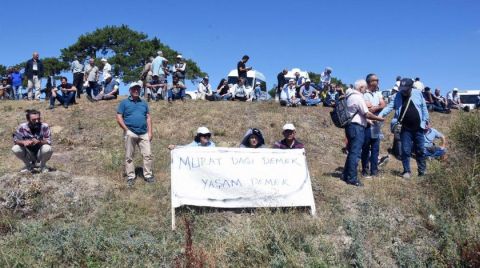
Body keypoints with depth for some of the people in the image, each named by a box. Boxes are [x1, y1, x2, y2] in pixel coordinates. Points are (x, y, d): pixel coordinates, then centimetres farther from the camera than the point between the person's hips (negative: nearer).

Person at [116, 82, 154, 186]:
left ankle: (148, 175, 8)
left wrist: (150, 132, 5)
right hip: (130, 133, -3)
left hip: (144, 133, 3)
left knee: (148, 155, -2)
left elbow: (148, 117, 14)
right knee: (129, 156, 2)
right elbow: (119, 117, 0)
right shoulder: (124, 103, 5)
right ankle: (130, 177, 9)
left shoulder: (144, 103, 16)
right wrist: (126, 129, -9)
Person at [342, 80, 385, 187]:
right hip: (357, 127, -10)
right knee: (355, 152, -7)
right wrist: (379, 118, -3)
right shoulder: (358, 97, -14)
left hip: (350, 125, 10)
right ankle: (352, 178, -5)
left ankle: (346, 175, 20)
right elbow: (367, 114, -16)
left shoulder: (350, 96, 15)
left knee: (351, 151, 16)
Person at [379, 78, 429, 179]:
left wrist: (425, 121, 4)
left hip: (418, 128, 1)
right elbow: (390, 106, -12)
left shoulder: (418, 94, -3)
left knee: (420, 150, 10)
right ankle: (407, 171, 12)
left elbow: (424, 108, 4)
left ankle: (423, 171, 23)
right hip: (405, 129, 0)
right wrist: (380, 115, -28)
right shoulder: (398, 96, -3)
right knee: (406, 151, 0)